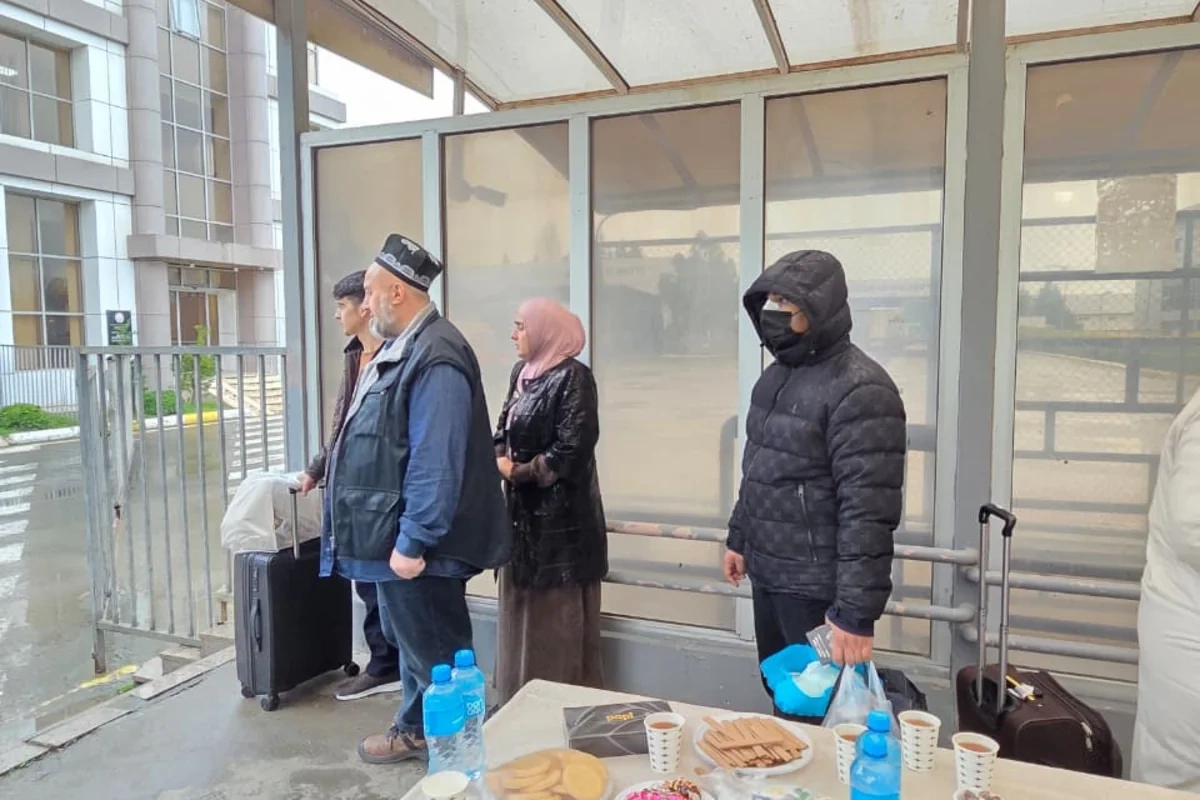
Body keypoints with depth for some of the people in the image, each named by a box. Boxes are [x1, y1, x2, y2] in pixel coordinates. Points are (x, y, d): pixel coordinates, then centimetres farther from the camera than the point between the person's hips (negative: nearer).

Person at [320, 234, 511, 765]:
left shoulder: (435, 358, -23)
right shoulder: (400, 348, 11)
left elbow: (435, 465, -27)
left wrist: (412, 542, -24)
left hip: (413, 542, -10)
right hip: (396, 534, 10)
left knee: (436, 652, 5)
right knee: (412, 642, 24)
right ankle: (414, 731, 42)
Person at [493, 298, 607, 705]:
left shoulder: (573, 377, -13)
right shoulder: (522, 373, 11)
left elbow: (571, 451, -19)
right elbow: (505, 432, 14)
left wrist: (517, 472, -11)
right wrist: (499, 460, -6)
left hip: (561, 516, -8)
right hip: (523, 511, 8)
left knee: (558, 620, 2)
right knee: (521, 610, 16)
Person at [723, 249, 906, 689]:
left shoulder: (859, 390, -21)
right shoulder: (776, 374, 8)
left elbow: (867, 514, -24)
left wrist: (856, 614, -24)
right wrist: (738, 538, 19)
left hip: (818, 590, -8)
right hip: (767, 576, 8)